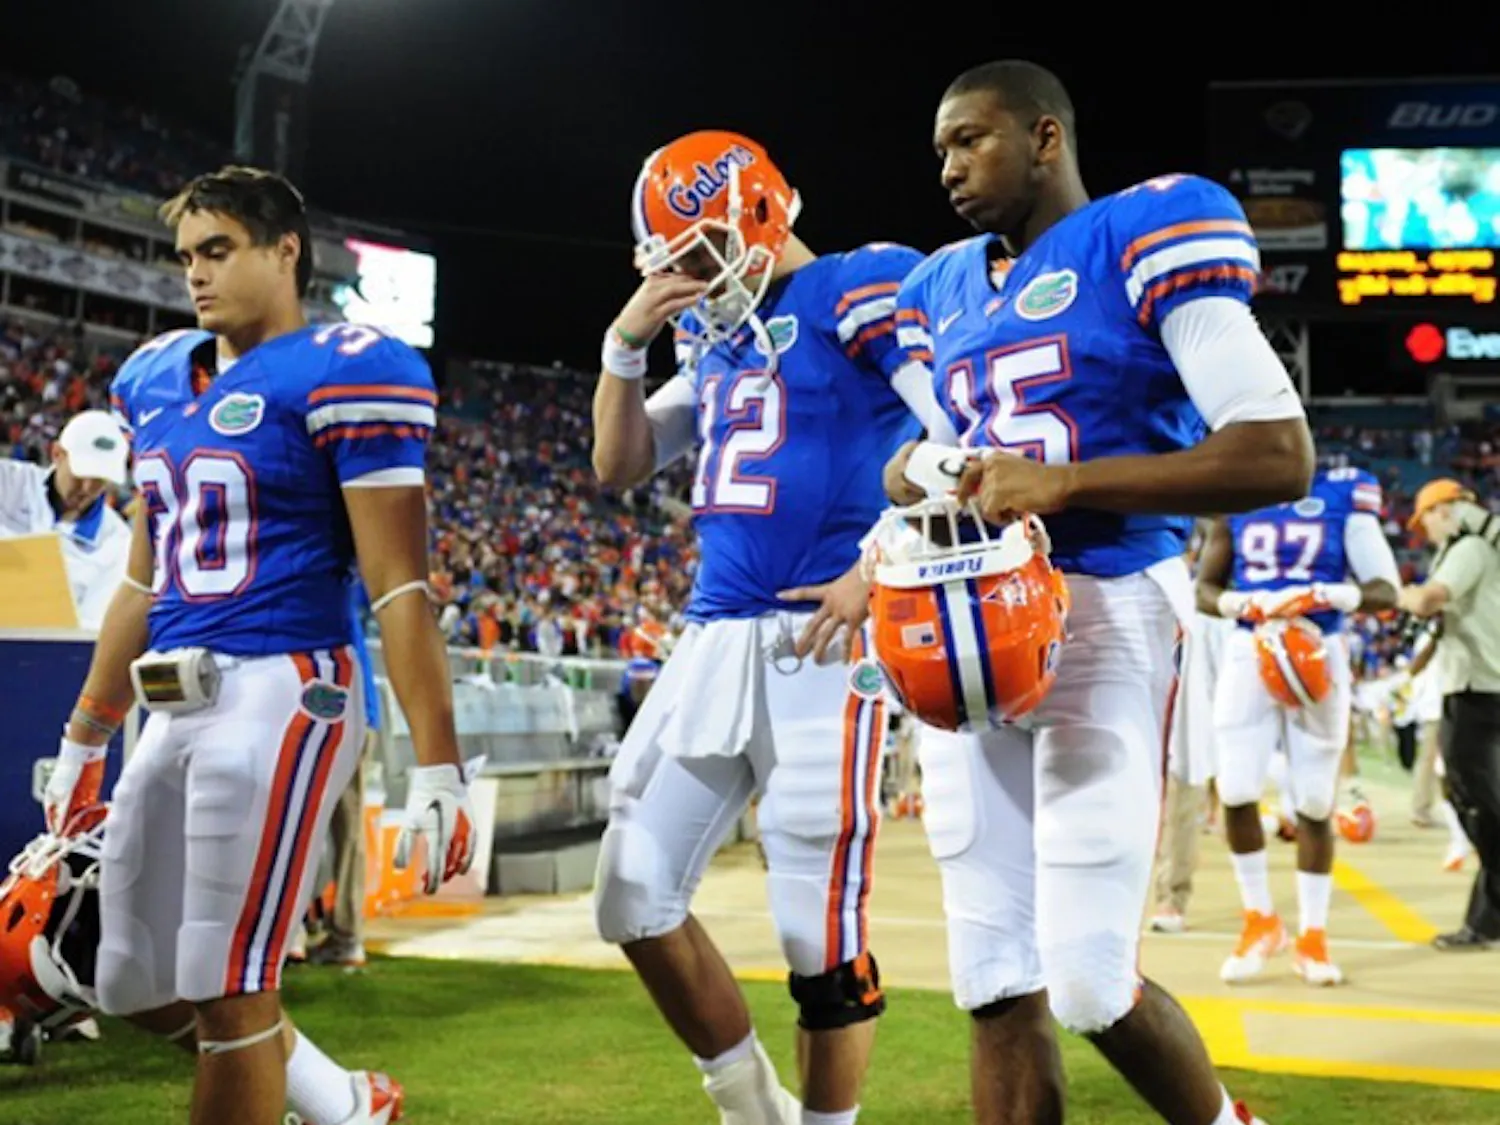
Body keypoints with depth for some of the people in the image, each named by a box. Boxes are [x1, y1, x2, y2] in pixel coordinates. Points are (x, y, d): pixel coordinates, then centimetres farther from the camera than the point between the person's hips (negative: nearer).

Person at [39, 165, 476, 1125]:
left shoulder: (338, 375, -7)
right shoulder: (157, 381, 16)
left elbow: (400, 588, -12)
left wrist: (438, 771, -16)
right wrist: (84, 738, 26)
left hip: (281, 694, -8)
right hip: (175, 712, 9)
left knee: (229, 992, -5)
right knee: (139, 986, 14)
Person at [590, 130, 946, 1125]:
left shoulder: (861, 289, -5)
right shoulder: (715, 336, 19)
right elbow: (621, 465, 22)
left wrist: (877, 570, -17)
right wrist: (626, 342, 9)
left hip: (820, 636, -8)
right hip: (716, 635, 8)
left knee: (818, 925, -4)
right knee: (635, 893, 8)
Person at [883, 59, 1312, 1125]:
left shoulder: (1145, 237, -5)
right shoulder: (943, 287, 16)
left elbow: (1281, 455, -13)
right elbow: (908, 463, 26)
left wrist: (1062, 484, -19)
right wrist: (919, 469, 1)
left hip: (1100, 614, -6)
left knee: (1089, 981, -8)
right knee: (997, 985, 7)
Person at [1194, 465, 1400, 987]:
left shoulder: (1345, 497, -3)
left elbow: (1385, 591, -8)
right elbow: (1206, 588, 8)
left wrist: (1322, 595, -25)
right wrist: (1244, 604, -14)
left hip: (1318, 654, -2)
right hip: (1249, 651, 2)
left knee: (1315, 802, 4)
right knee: (1236, 792, -6)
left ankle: (1312, 936, 17)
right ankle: (1260, 920, 14)